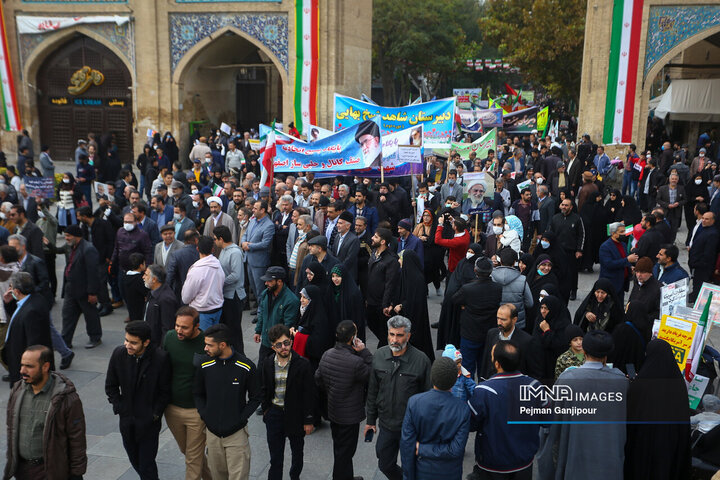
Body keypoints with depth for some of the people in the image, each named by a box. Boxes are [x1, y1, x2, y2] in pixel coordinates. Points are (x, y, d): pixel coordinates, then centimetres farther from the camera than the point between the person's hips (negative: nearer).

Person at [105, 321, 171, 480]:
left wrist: (155, 414, -10)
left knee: (147, 463, -1)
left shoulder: (160, 358, -19)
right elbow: (111, 386, 5)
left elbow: (165, 391, -9)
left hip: (149, 421, -4)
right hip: (127, 420, 4)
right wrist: (119, 408, -1)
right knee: (134, 459, 20)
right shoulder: (119, 354, -9)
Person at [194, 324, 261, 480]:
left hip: (237, 433, -3)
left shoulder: (246, 367, -12)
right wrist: (204, 415, -2)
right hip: (212, 432, 3)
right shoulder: (205, 363, -4)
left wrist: (241, 419, -10)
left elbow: (256, 397, -1)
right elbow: (198, 393, 10)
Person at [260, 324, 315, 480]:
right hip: (274, 413, 1)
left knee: (297, 452, 20)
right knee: (275, 457, 7)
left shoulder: (302, 364, -15)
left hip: (295, 413, -1)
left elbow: (308, 394, -11)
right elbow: (265, 390, 8)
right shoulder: (267, 364, -5)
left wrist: (308, 420, -9)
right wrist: (265, 409, 7)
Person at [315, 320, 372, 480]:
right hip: (349, 415, -8)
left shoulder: (326, 354, -7)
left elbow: (318, 379, 6)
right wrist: (364, 352, -19)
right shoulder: (355, 362, -31)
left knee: (339, 448, 24)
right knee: (345, 451, 10)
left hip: (333, 411, 8)